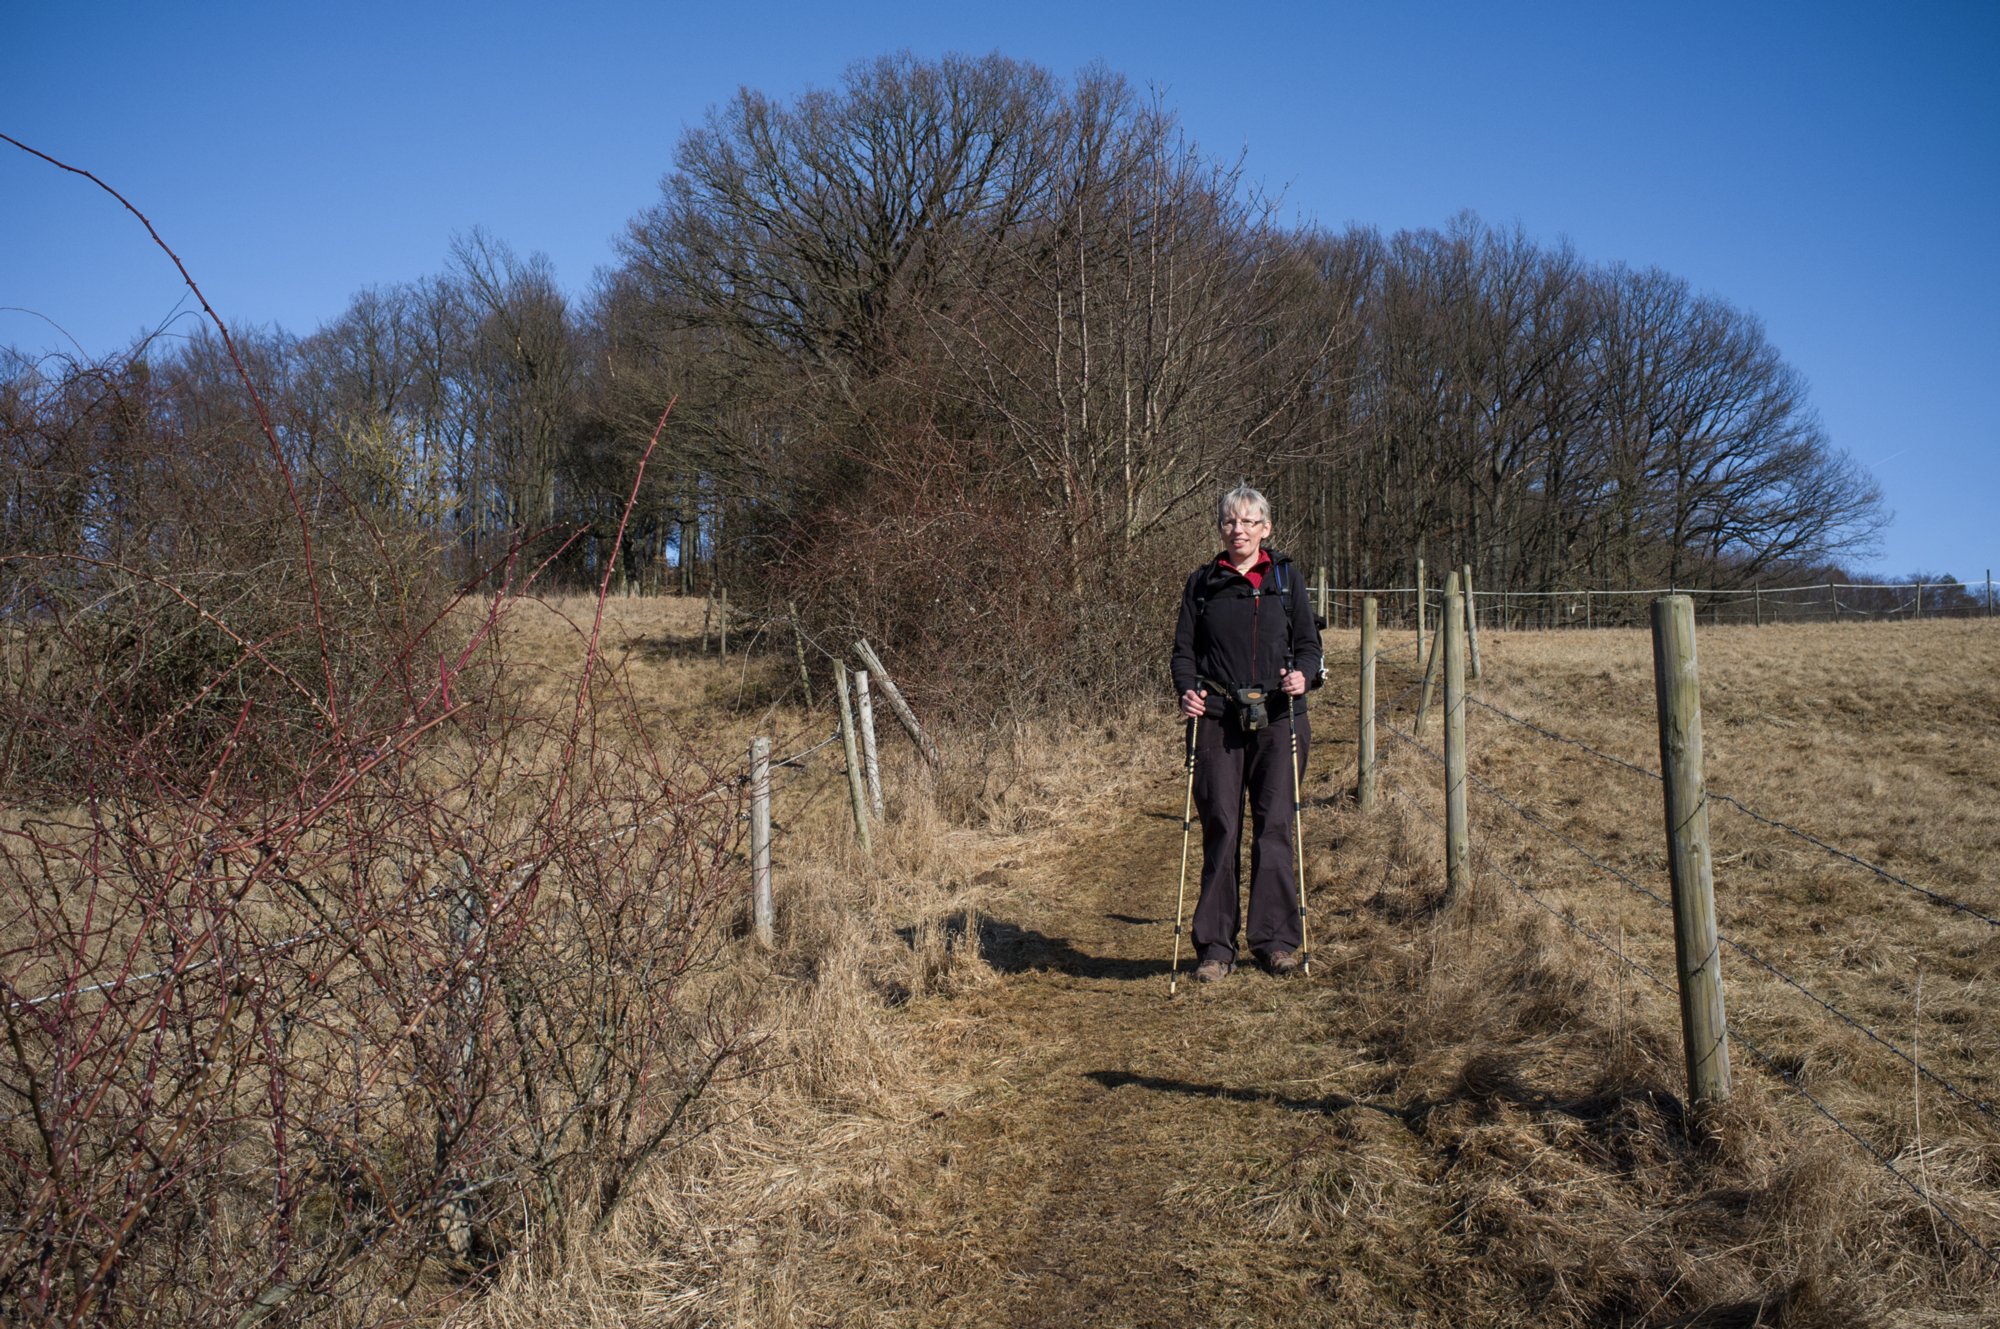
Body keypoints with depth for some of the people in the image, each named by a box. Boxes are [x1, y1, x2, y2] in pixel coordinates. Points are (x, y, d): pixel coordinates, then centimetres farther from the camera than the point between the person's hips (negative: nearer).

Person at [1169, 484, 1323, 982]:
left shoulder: (1287, 577, 10)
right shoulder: (1202, 583, 10)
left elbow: (1309, 642, 9)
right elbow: (1184, 649, 10)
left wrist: (1303, 673, -12)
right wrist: (1187, 690, -10)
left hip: (1277, 719, 0)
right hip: (1218, 720, 0)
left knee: (1275, 825, -1)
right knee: (1220, 829, -2)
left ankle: (1275, 940, 10)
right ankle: (1215, 946, 5)